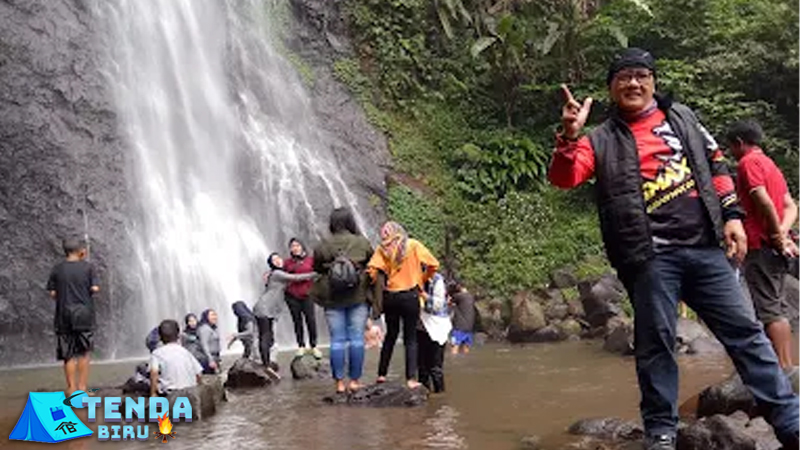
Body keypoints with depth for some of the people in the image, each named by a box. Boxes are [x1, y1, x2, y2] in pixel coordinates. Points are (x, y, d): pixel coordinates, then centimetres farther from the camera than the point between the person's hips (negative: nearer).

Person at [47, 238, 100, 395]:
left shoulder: (57, 269, 2)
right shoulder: (87, 267, -3)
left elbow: (52, 293, 1)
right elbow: (95, 288, -8)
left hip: (64, 315, 2)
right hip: (84, 313, -2)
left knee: (68, 355, 7)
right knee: (84, 352, 9)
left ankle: (72, 388, 10)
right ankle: (82, 387, 8)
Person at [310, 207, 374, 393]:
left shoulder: (324, 245, -5)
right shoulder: (362, 243, -4)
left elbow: (317, 268, 6)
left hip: (332, 298, 0)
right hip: (358, 297, 0)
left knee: (337, 340, 4)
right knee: (357, 338, 5)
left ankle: (339, 382, 6)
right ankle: (354, 380, 7)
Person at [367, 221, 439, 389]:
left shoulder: (383, 249, 0)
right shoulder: (413, 245, -1)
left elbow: (372, 270, -13)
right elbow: (433, 265, -2)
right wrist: (423, 279, 12)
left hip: (390, 296, 2)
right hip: (410, 296, -2)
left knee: (391, 335, 18)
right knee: (410, 338, 5)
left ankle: (382, 374, 20)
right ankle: (411, 379, 0)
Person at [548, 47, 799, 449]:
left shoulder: (683, 117, 17)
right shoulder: (602, 140, 7)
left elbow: (716, 166, 20)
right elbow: (564, 178, -5)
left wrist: (731, 214, 9)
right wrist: (570, 137, -23)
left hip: (704, 246, 3)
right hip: (650, 256, -3)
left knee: (744, 331, 4)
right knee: (655, 342, 0)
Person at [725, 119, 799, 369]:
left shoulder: (748, 162, -7)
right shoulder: (771, 164, 21)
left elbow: (764, 201, -20)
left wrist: (777, 235, -14)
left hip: (760, 247, -9)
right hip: (776, 248, 9)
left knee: (769, 310, -8)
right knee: (778, 308, 11)